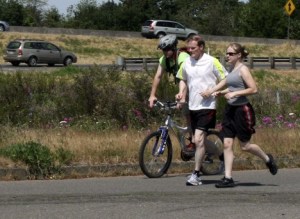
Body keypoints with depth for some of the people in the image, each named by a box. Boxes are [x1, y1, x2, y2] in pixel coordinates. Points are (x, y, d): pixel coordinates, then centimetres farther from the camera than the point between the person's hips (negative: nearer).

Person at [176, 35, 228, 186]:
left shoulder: (212, 62, -8)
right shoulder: (187, 63, 8)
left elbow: (225, 79, -3)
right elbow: (183, 79, 24)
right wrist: (181, 93, 7)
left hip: (207, 106, -7)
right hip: (192, 106, 7)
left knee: (198, 139, -14)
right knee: (200, 140, 12)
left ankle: (196, 174, -10)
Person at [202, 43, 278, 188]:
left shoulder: (243, 69, -12)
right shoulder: (231, 69, 12)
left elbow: (253, 89, -17)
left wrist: (234, 94, -21)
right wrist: (220, 92, 5)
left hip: (241, 109, -8)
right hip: (230, 109, 8)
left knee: (245, 146, 3)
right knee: (227, 144, 1)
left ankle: (268, 159, 28)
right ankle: (228, 178, 1)